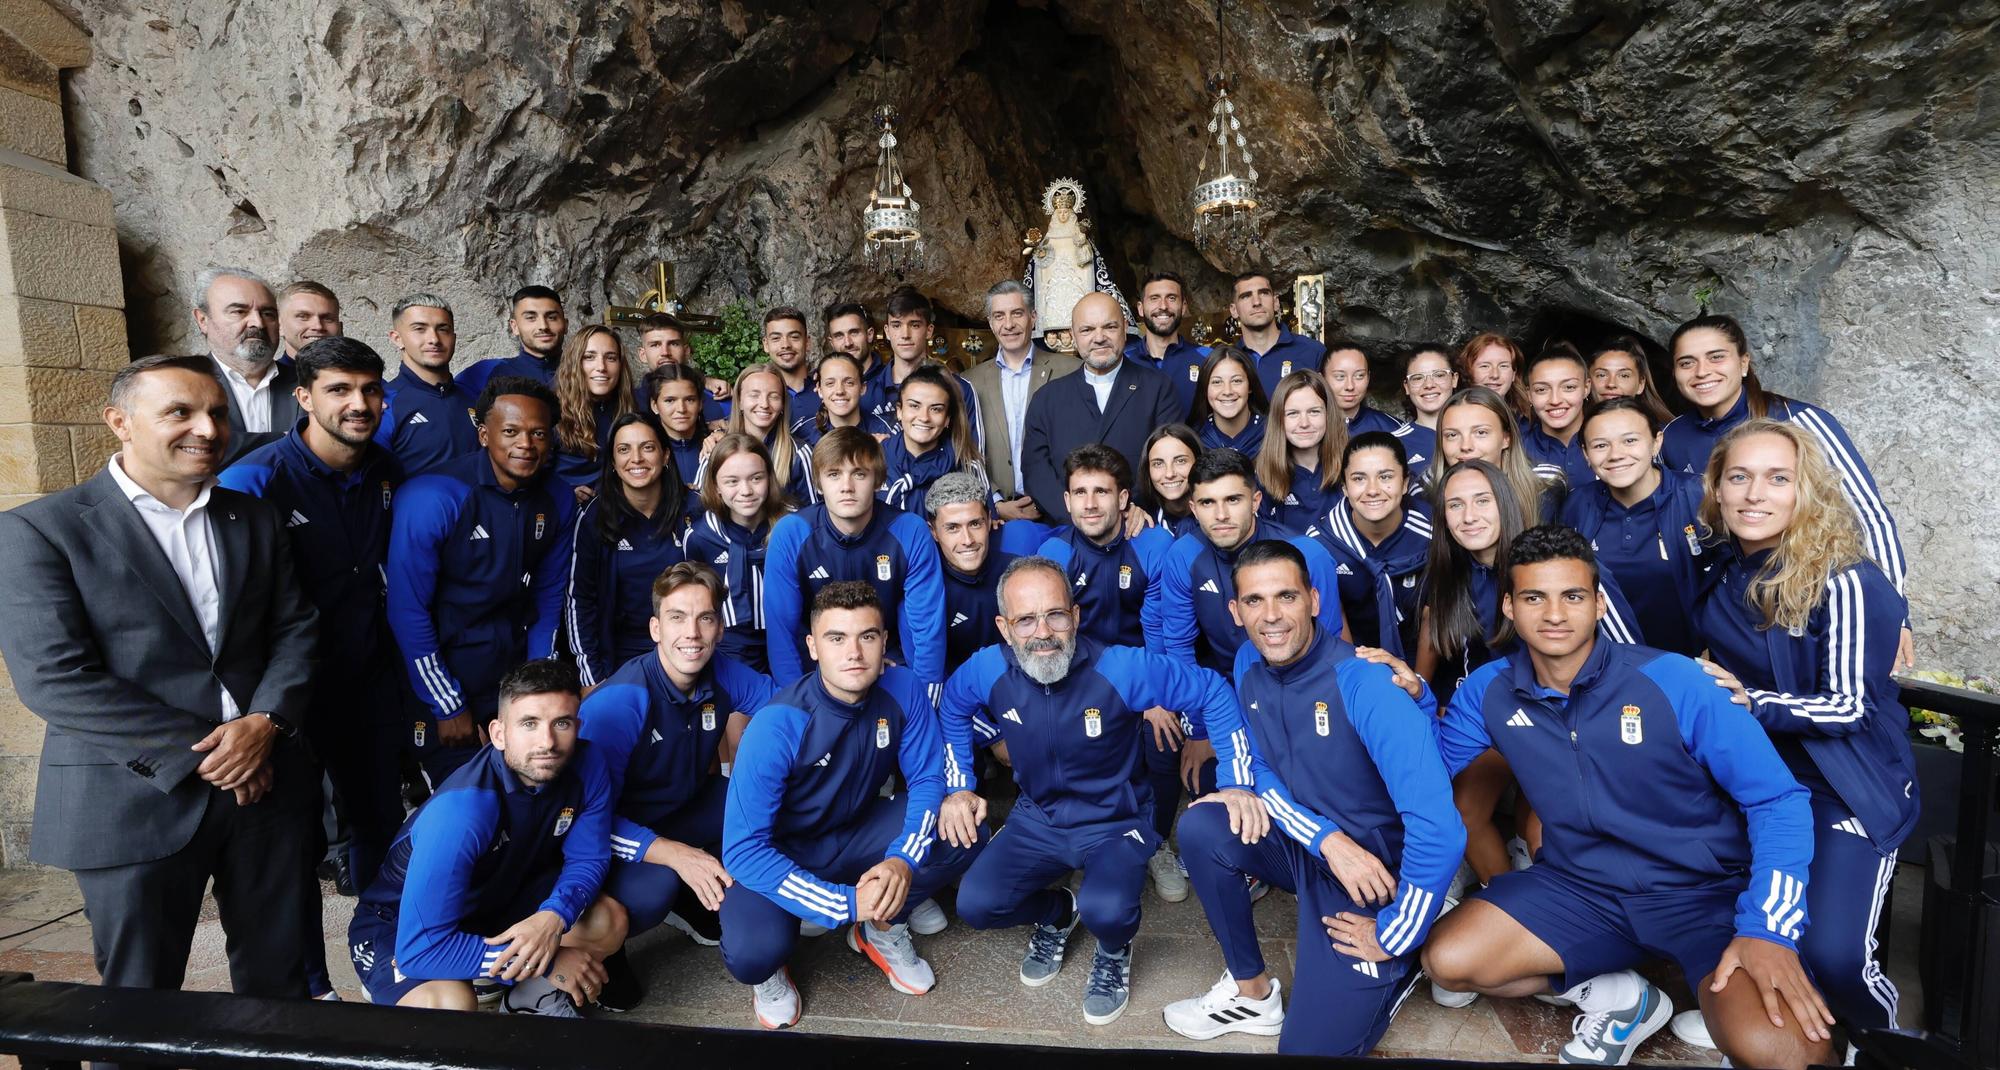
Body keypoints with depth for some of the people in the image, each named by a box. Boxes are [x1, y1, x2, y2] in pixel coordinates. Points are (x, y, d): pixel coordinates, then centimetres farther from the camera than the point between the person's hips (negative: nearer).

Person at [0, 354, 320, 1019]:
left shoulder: (255, 519, 9)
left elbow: (297, 629, 7)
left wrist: (265, 722, -12)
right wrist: (198, 753, -16)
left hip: (267, 781, 4)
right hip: (135, 798, -3)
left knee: (280, 977, 13)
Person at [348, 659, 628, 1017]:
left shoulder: (587, 765, -21)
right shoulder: (460, 811, -36)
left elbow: (588, 859, -8)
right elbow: (421, 947, -35)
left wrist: (553, 917, -31)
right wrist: (548, 963, -29)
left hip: (497, 897, 5)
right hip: (399, 925, -5)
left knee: (610, 921, -14)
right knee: (452, 1008, -32)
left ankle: (534, 995, 10)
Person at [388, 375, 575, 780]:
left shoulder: (558, 501, -5)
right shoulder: (431, 499, -20)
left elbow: (549, 599, 5)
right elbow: (407, 612, -16)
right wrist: (448, 706, -12)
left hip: (514, 680, 4)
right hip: (442, 682, -4)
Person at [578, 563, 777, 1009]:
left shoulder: (724, 674, -13)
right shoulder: (617, 703, -29)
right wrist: (676, 855, -37)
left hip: (686, 812, 6)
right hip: (621, 837, -6)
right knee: (653, 890, -36)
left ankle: (697, 903, 5)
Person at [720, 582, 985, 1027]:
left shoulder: (905, 689, -17)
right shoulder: (777, 725, -29)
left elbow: (928, 778, -8)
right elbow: (743, 848, -27)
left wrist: (904, 859, -27)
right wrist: (844, 904, -31)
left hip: (855, 833, 4)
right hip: (779, 853, -4)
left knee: (965, 834, -17)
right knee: (752, 953, -32)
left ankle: (882, 929, 9)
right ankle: (770, 966, 8)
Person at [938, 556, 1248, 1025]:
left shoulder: (1122, 668, -25)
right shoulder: (988, 669, -15)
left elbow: (1212, 692, -14)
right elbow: (951, 708, 9)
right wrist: (958, 788, 2)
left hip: (1116, 821, -4)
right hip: (1037, 818, 4)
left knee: (1106, 910, -32)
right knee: (976, 904, -15)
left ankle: (1114, 951, 9)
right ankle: (1056, 912, 20)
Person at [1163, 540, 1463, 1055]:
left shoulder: (1365, 684, -29)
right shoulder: (1249, 663, -7)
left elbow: (1440, 830, -34)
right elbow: (1259, 771, 1)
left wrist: (1392, 938, -21)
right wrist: (1326, 838, -18)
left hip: (1377, 872, -6)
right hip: (1305, 844, 6)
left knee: (1312, 1046, -11)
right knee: (1201, 826, -19)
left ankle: (1396, 969, 18)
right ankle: (1251, 993, 2)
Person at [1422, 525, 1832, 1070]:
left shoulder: (1670, 681, -16)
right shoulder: (1489, 689, -6)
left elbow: (1778, 800, -12)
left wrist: (1768, 929, -24)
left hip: (1705, 889, -4)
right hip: (1580, 887, 4)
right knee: (1446, 960, -13)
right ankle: (1614, 996, 8)